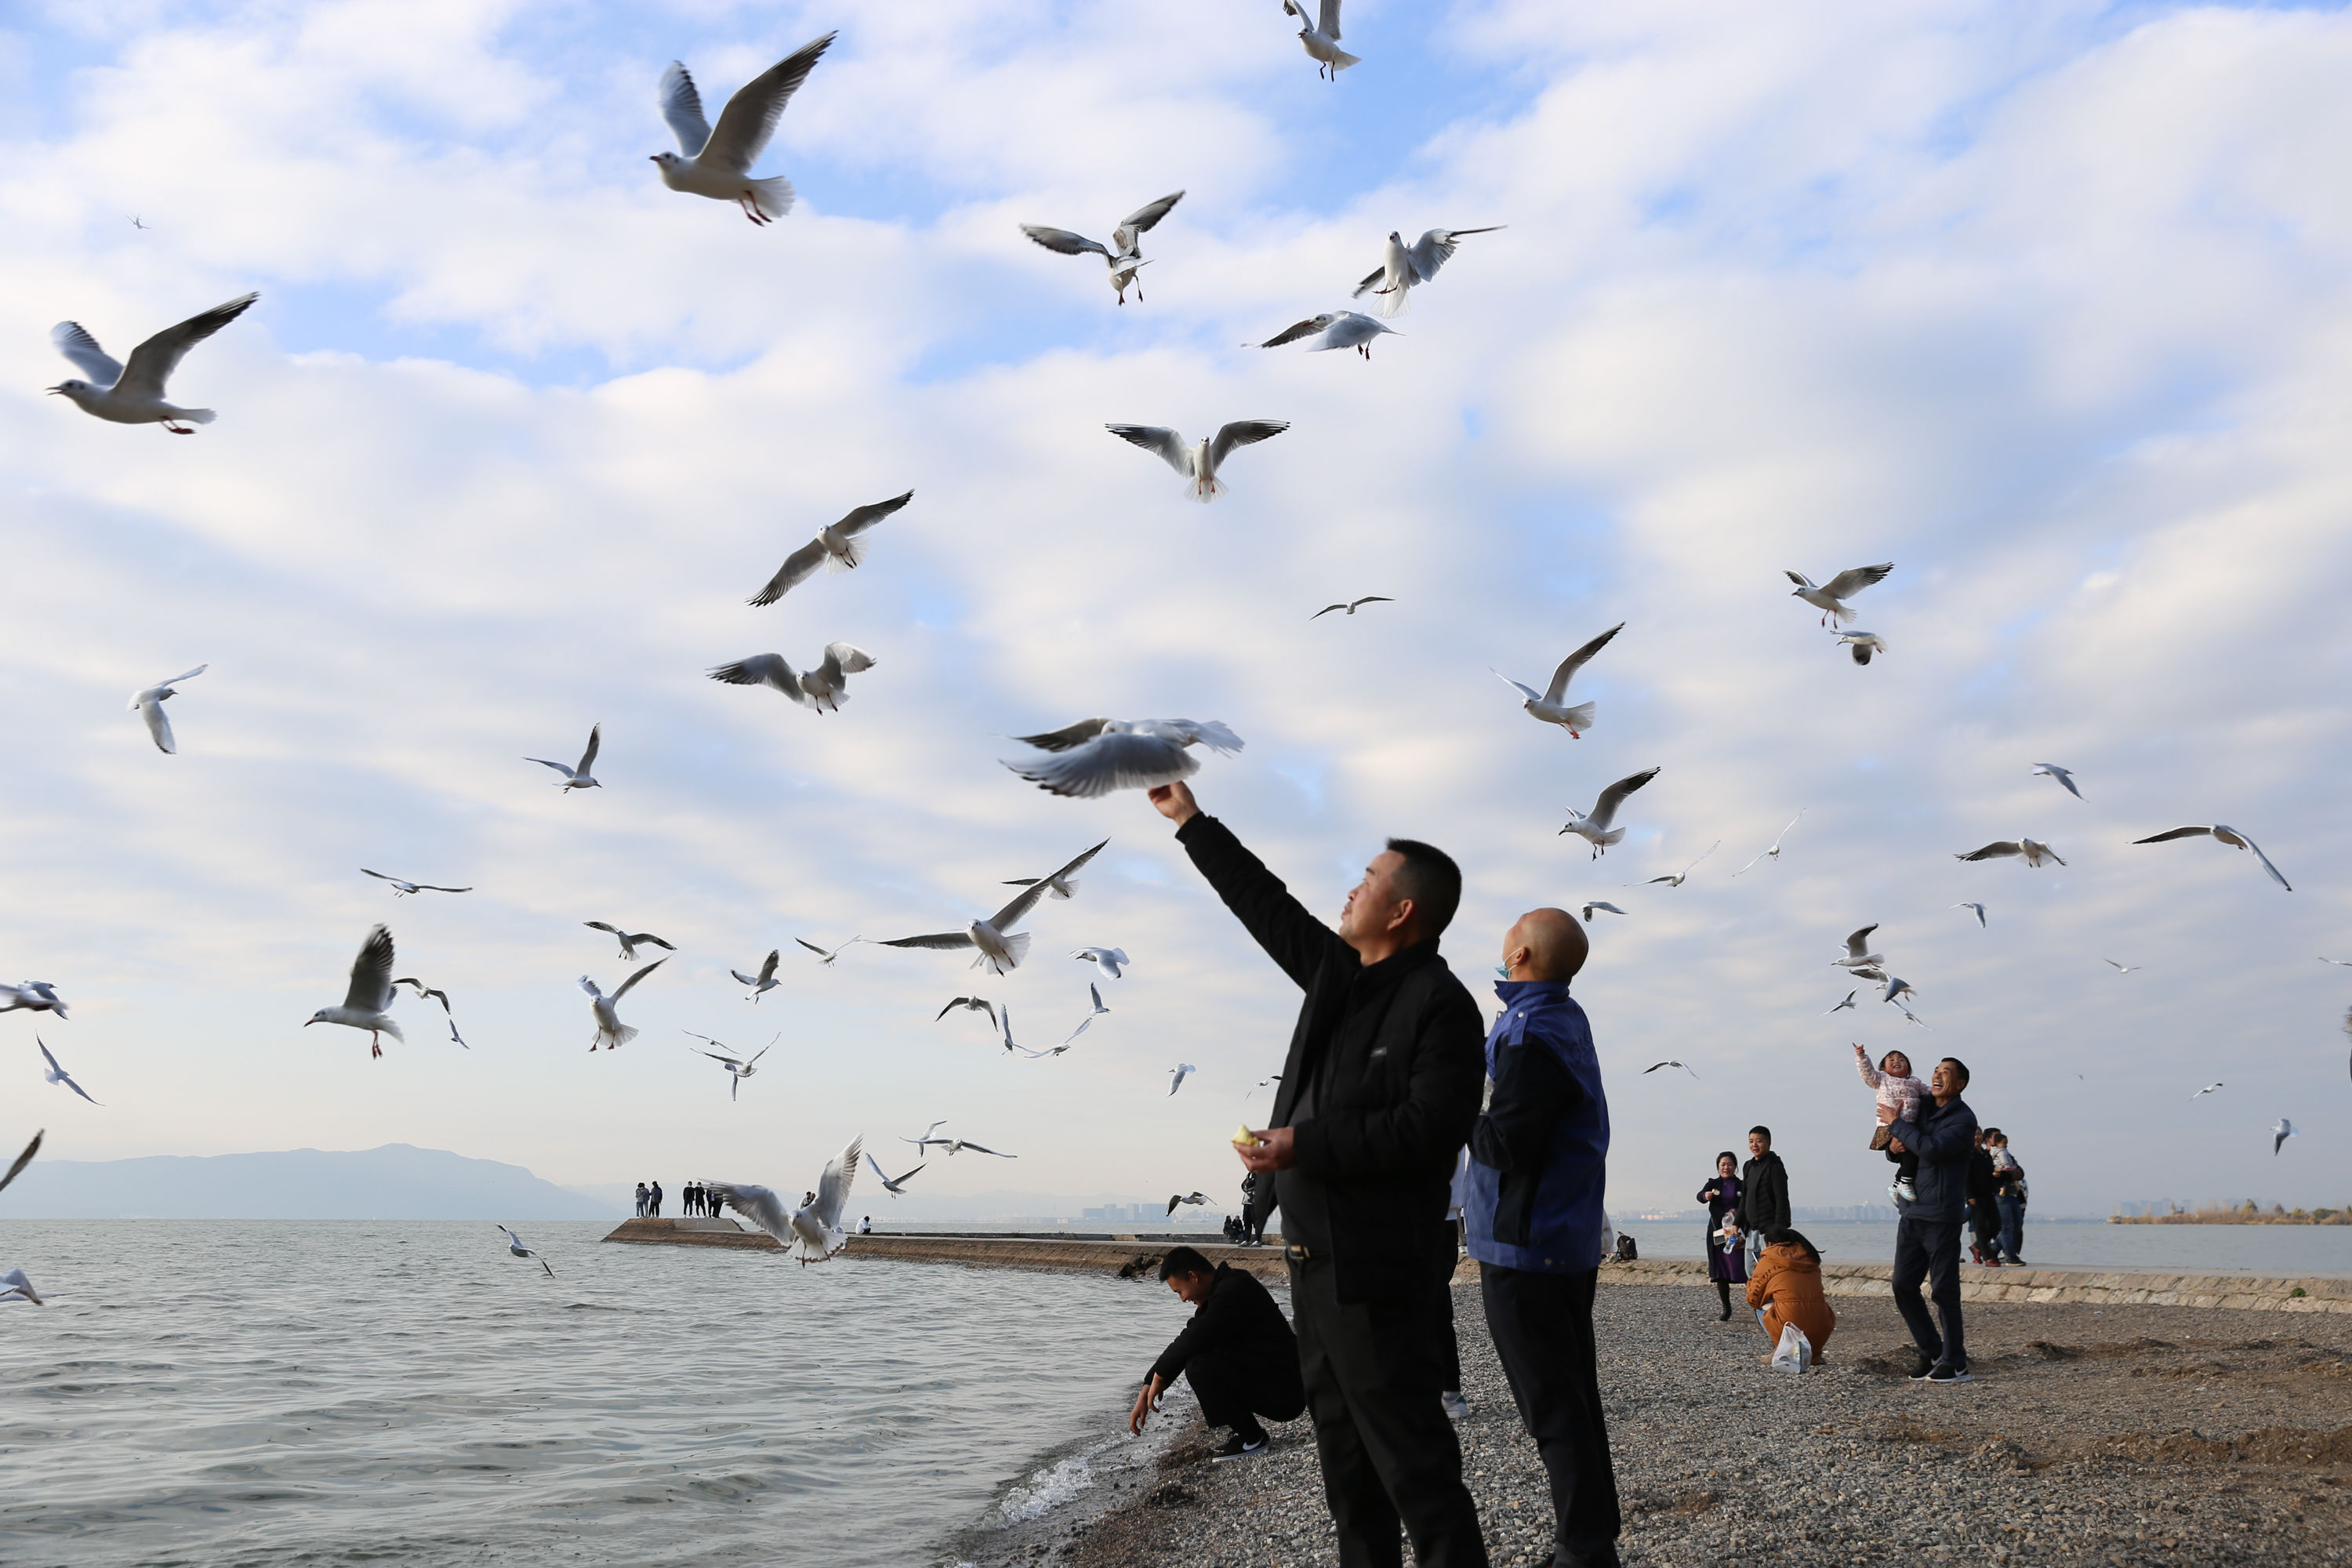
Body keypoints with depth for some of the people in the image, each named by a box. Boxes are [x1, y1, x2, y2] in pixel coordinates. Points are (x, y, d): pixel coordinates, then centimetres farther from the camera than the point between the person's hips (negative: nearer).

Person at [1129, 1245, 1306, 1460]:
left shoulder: (1234, 1291, -20)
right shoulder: (1219, 1290, 12)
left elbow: (1193, 1339, -26)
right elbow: (1188, 1341, 13)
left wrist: (1159, 1376, -8)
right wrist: (1145, 1394, 9)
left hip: (1283, 1393, -10)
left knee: (1199, 1367, -21)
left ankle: (1251, 1438, -6)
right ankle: (1248, 1433, 12)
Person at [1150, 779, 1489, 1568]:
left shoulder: (1440, 1003, -11)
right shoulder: (1338, 973, 12)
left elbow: (1434, 1127, -22)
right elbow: (1264, 902, 22)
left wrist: (1306, 1145, -21)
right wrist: (1190, 820, 26)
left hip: (1377, 1266, -9)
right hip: (1315, 1258, 9)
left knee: (1411, 1457, -7)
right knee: (1345, 1458, 15)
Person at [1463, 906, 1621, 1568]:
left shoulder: (1531, 1036, -21)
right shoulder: (1567, 1019, 10)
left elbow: (1504, 1144, -24)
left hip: (1525, 1246, -10)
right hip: (1574, 1240, 10)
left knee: (1552, 1403, -3)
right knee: (1574, 1395, 16)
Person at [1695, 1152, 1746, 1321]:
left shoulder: (1741, 1185, 6)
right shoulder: (1713, 1184, 10)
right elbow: (1700, 1196, -8)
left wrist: (1739, 1212, -14)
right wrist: (1706, 1196, -32)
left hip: (1737, 1232, -2)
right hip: (1717, 1231, 2)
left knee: (1742, 1268, -13)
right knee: (1720, 1271, 2)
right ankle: (1726, 1309, 10)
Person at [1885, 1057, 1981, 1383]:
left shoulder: (1964, 1119, -7)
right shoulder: (1923, 1107, 14)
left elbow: (1932, 1149, -22)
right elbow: (1897, 1149, 25)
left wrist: (1897, 1124, -11)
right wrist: (1895, 1142, 1)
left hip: (1942, 1216, -7)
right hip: (1911, 1213, 7)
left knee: (1944, 1289, -4)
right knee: (1903, 1286, 7)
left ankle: (1955, 1365, 4)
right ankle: (1931, 1352, 20)